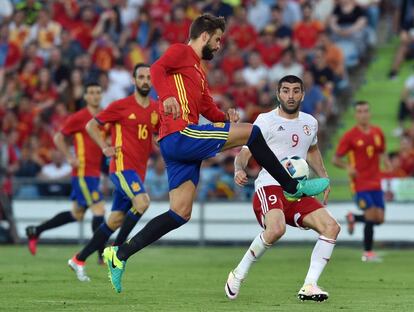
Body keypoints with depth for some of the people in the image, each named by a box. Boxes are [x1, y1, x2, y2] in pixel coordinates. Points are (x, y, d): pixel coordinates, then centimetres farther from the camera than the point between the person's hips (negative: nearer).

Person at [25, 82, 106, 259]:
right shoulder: (79, 117, -9)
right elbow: (58, 138, -3)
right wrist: (70, 158, -12)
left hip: (94, 174, 8)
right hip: (83, 173, -8)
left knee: (76, 215, 14)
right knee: (99, 210, -13)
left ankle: (35, 231, 27)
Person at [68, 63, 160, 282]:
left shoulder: (156, 109, 11)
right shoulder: (121, 106, -3)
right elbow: (91, 126, 4)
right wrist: (105, 147, -9)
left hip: (138, 171, 6)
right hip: (122, 165, -6)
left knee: (115, 221, 7)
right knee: (142, 201, -29)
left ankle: (79, 260, 17)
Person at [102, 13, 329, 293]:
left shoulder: (199, 70, 30)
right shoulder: (181, 52, 2)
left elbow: (209, 108, 27)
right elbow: (157, 69, -17)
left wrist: (225, 118, 6)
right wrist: (167, 97, -34)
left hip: (180, 145, 10)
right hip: (181, 134, -10)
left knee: (180, 214, 4)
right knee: (250, 132, -9)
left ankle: (120, 255, 1)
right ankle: (293, 187, 1)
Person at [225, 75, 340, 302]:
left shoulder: (309, 123, 16)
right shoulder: (266, 120, -2)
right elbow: (245, 152, -4)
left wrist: (324, 178, 24)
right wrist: (239, 170, -26)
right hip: (269, 188, -6)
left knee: (331, 227, -13)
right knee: (276, 229, -35)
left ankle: (309, 287, -11)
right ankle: (239, 274, -13)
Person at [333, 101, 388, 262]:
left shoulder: (378, 132, 7)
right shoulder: (349, 136, -7)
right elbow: (336, 159, -3)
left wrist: (385, 160, -2)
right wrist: (348, 167, -23)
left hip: (375, 183, 5)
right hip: (360, 183, -5)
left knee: (379, 218, 0)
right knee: (371, 216, -15)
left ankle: (353, 218, 31)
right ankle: (367, 253, 1)